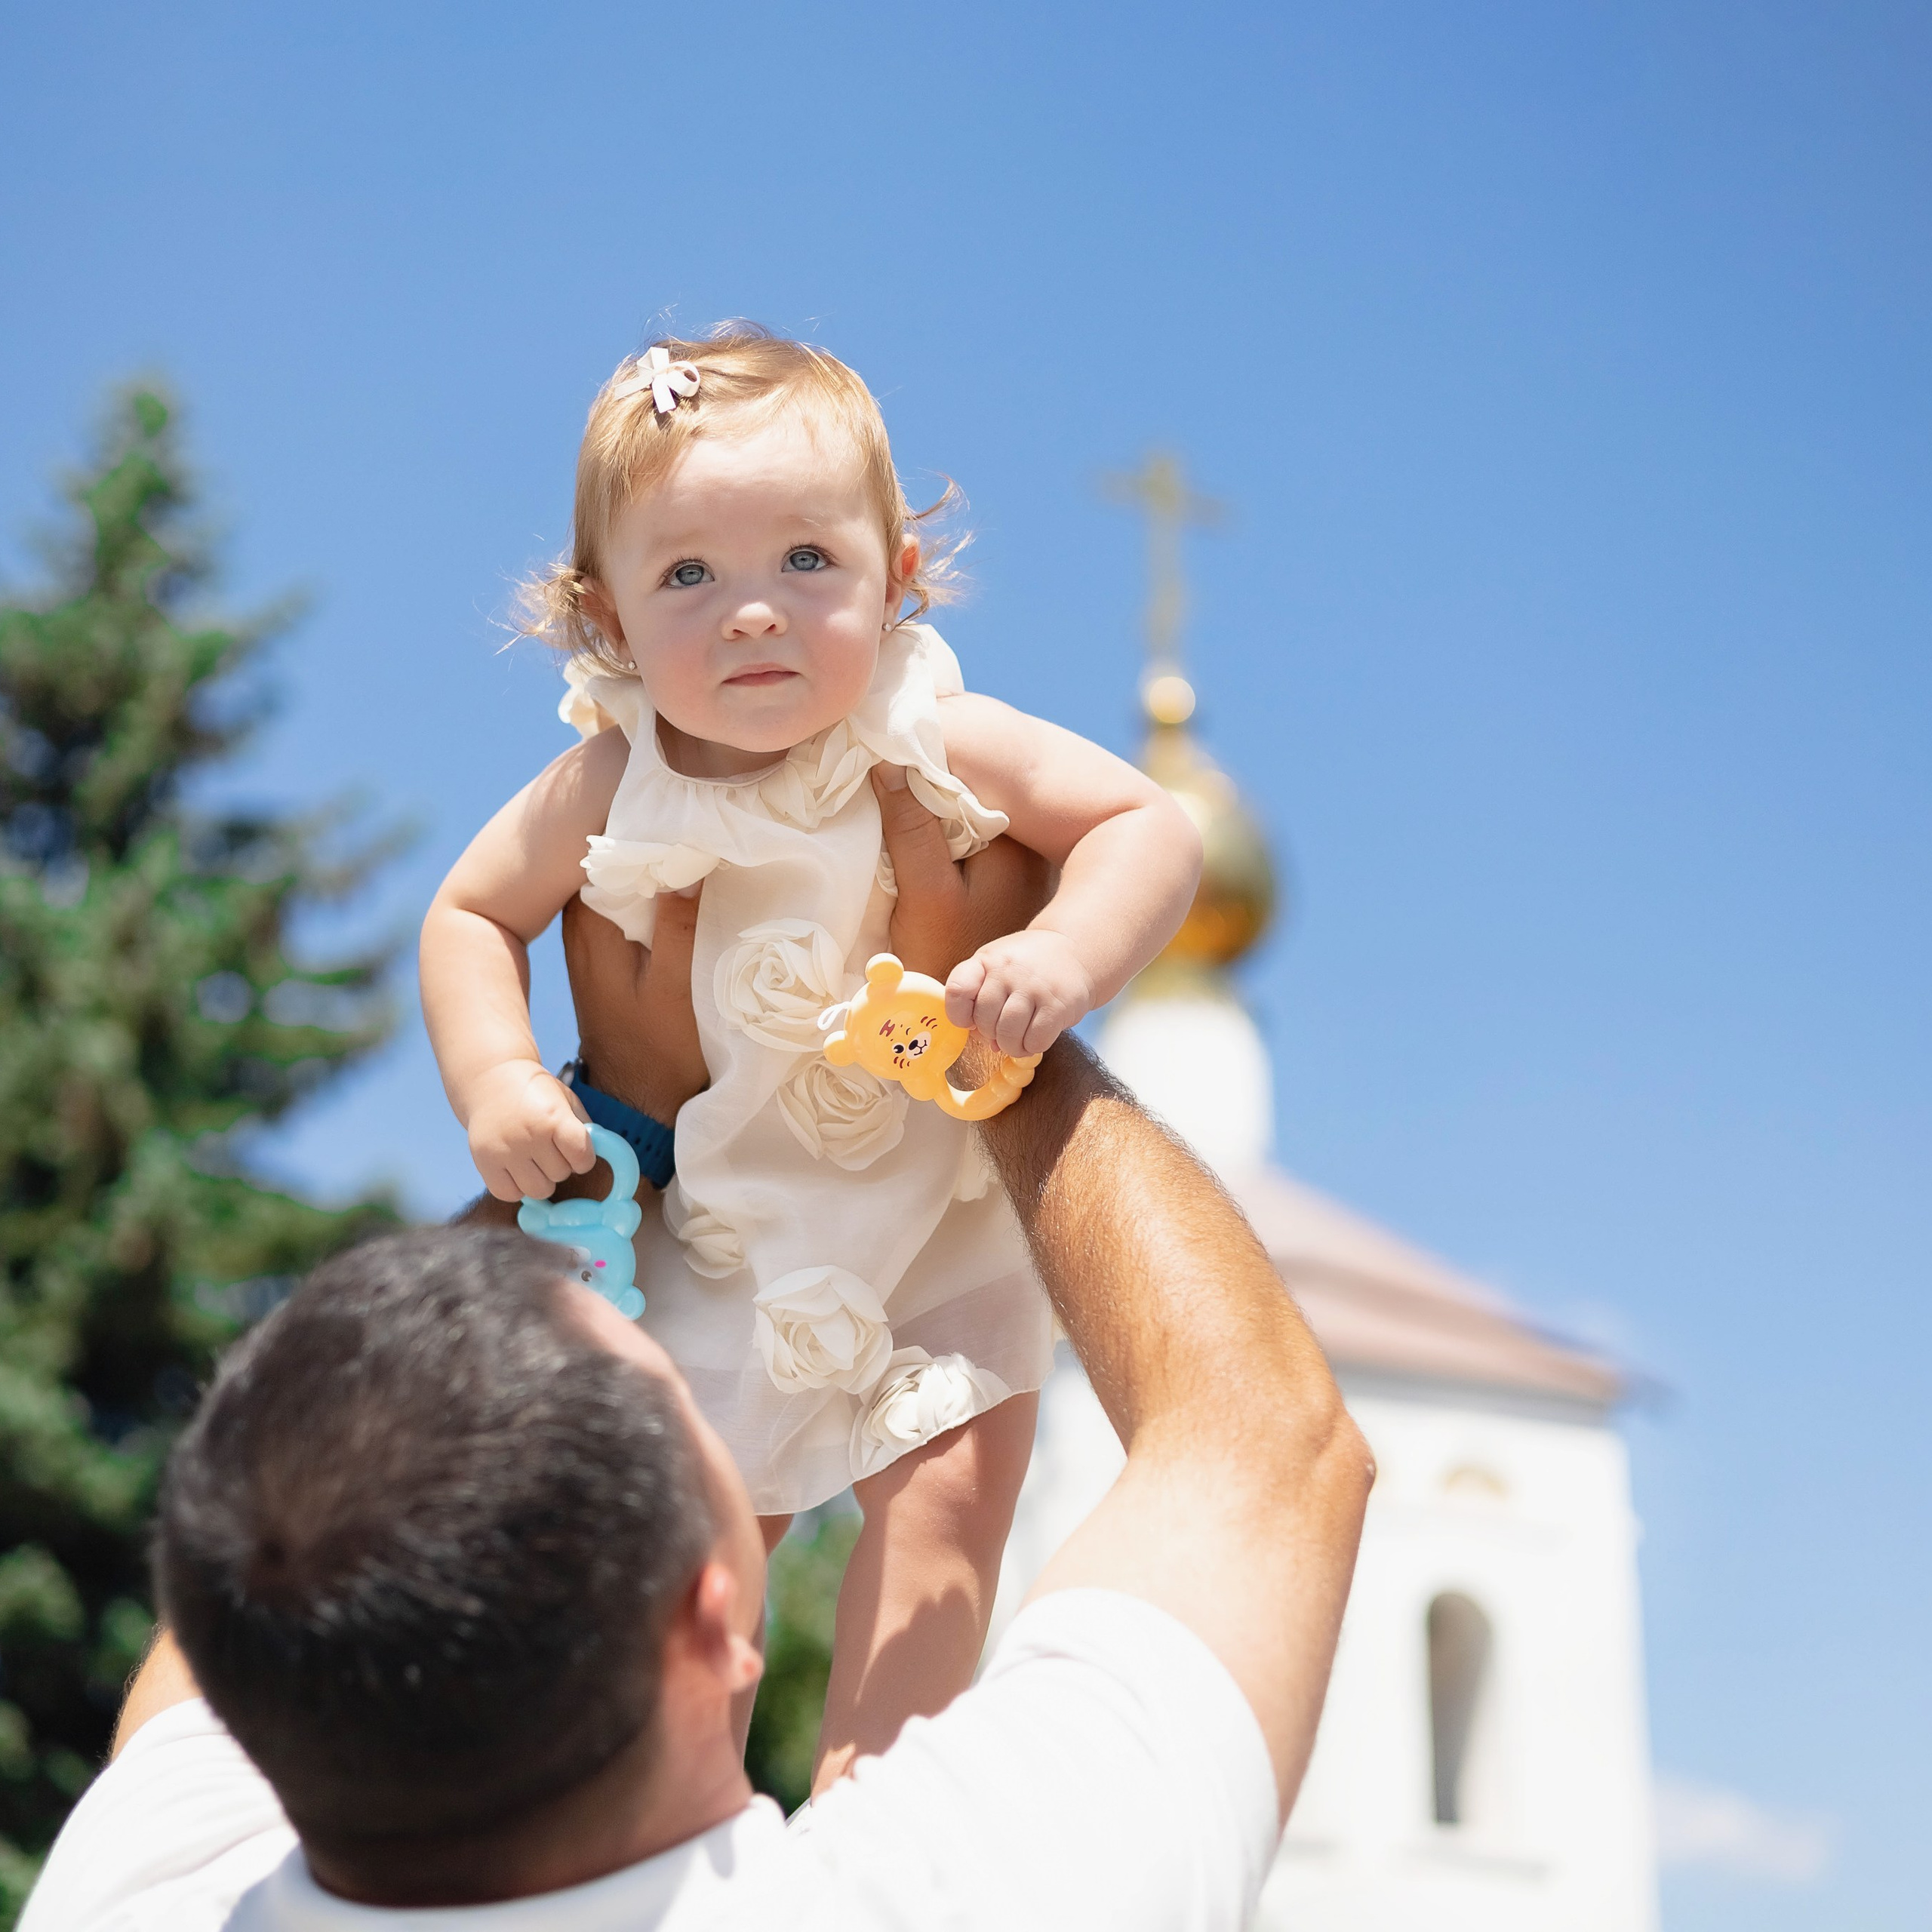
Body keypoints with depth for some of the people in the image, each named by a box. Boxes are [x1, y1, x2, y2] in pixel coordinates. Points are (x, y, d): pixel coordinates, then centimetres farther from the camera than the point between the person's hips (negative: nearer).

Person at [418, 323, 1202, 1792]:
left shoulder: (942, 748, -20)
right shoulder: (612, 791, -16)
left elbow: (1153, 829, -15)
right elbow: (472, 915, 0)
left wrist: (1067, 955, -34)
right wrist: (497, 1082, -17)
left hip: (951, 1236, -2)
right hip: (719, 1242, 2)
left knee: (935, 1542, -10)